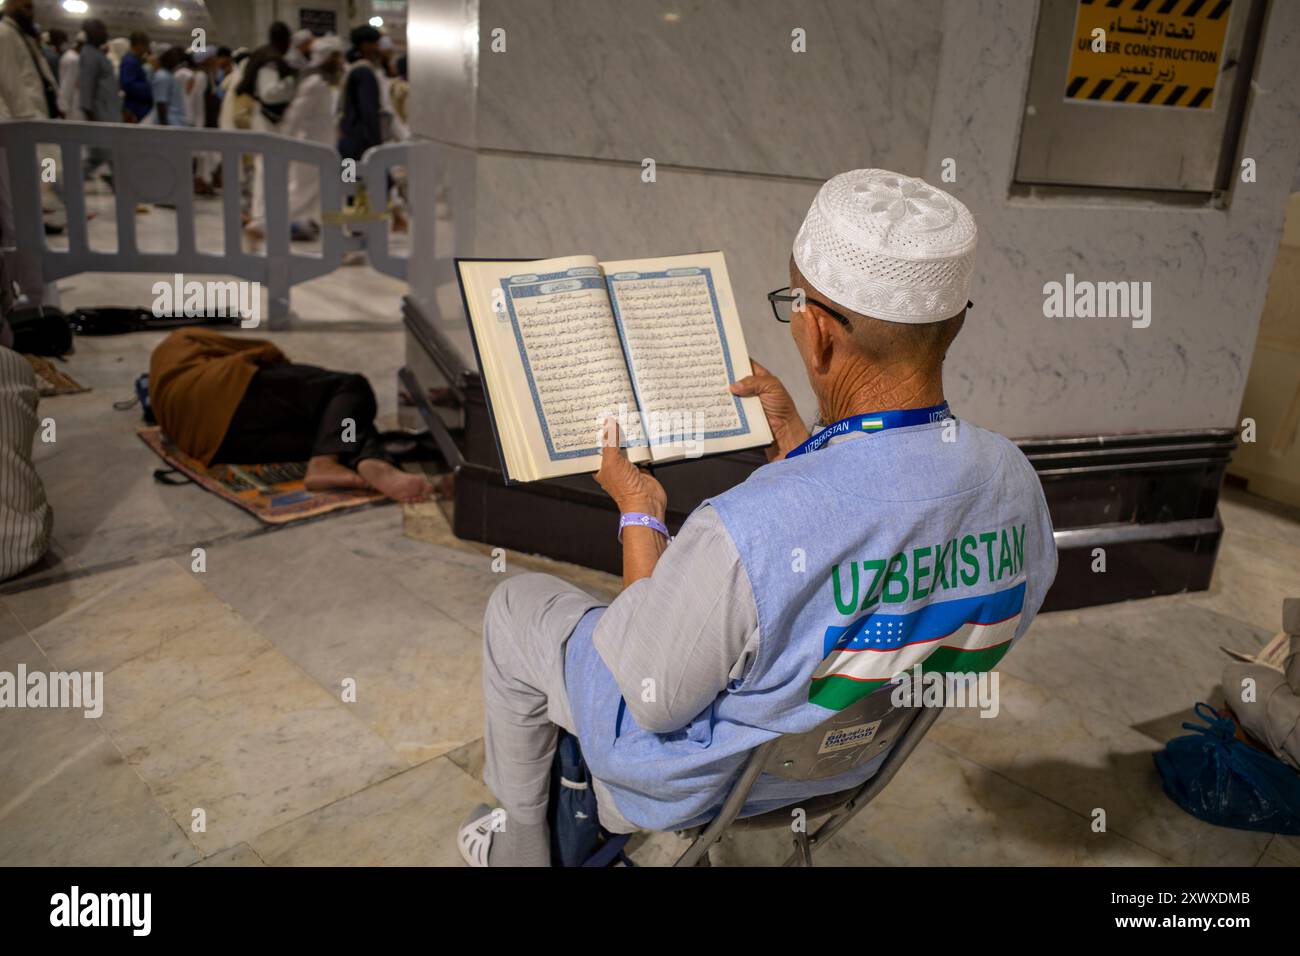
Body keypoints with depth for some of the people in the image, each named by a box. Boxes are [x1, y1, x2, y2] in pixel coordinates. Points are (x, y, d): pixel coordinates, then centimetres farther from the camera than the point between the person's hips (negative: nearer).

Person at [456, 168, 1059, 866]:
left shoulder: (744, 532, -44)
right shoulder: (1012, 481, -20)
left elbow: (653, 699, -25)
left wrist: (638, 514, -15)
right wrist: (795, 445, 4)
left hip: (708, 782, -6)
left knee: (516, 605, 16)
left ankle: (518, 845, 38)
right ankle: (607, 814, 51)